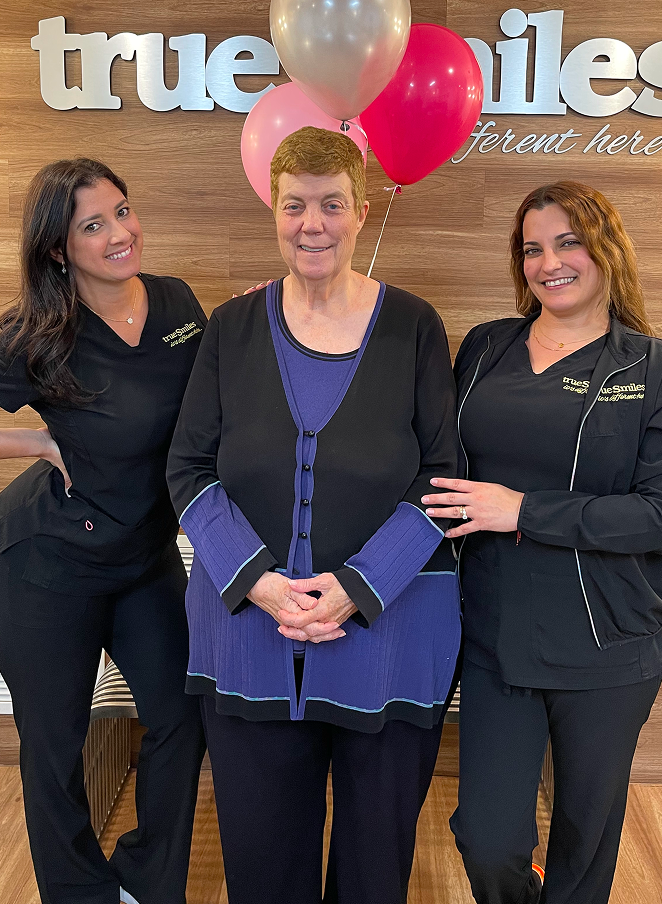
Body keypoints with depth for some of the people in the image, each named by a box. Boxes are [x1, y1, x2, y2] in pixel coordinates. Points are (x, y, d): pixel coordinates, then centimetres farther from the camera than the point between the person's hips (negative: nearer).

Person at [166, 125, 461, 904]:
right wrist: (256, 581, -13)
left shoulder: (412, 327, -1)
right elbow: (189, 470, 1)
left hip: (389, 629, -1)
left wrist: (358, 587, -15)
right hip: (248, 625, 2)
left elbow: (443, 477, -4)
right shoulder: (233, 328, 3)